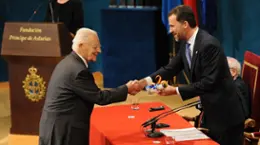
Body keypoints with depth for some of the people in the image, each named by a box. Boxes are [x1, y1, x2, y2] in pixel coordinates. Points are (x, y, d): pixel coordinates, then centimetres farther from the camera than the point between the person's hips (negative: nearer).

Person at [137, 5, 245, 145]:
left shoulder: (209, 44, -24)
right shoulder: (187, 44, 4)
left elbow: (208, 82, -26)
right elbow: (171, 68, 9)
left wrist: (176, 90, -23)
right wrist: (147, 80, -5)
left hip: (225, 113, -9)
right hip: (210, 110, 9)